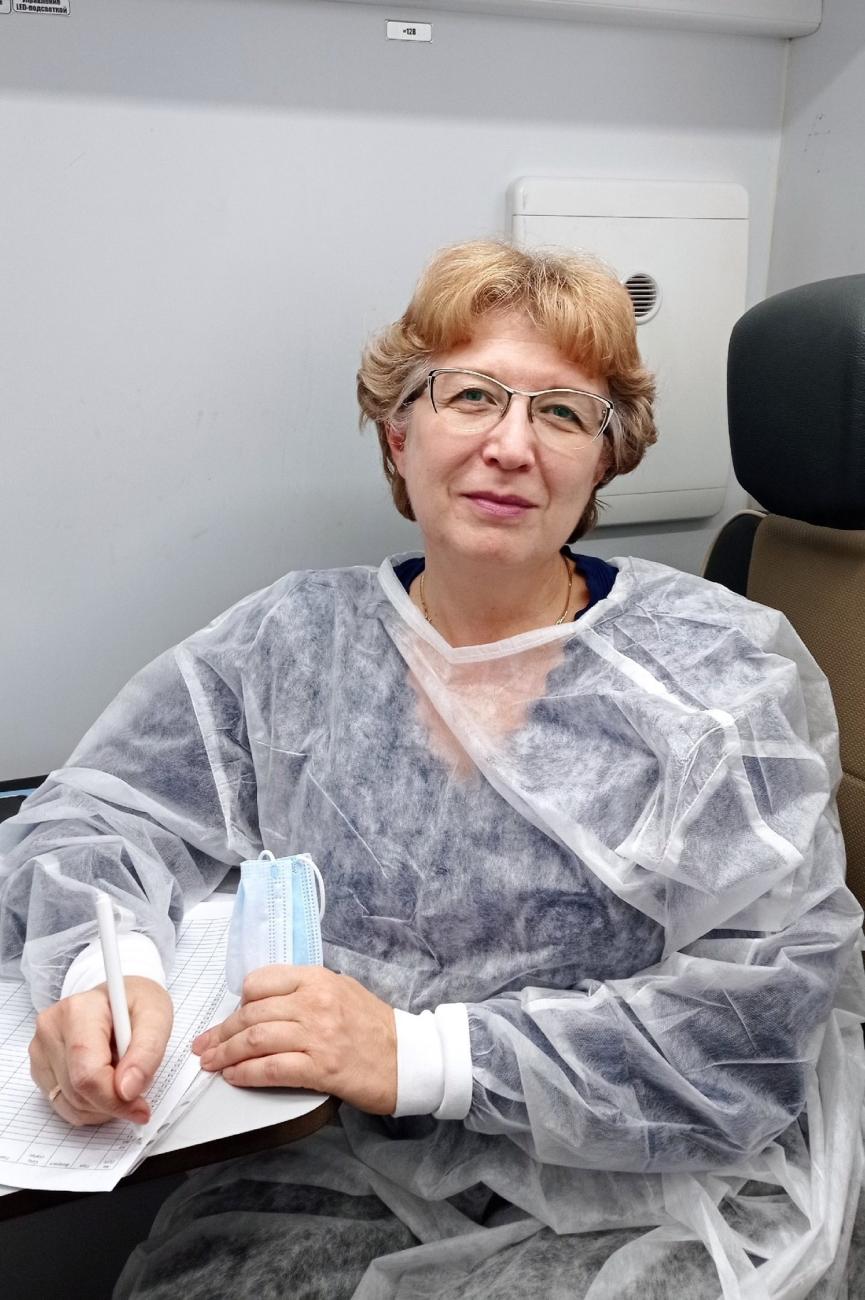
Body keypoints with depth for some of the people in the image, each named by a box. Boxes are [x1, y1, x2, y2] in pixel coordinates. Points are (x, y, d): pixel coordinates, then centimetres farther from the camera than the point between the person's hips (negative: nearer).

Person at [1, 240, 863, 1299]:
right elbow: (87, 821, 2)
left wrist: (418, 1055, -22)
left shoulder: (720, 672, -8)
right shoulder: (291, 643, 1)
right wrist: (102, 965, -22)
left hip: (635, 1207, -1)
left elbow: (764, 1018, -14)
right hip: (329, 1187, 3)